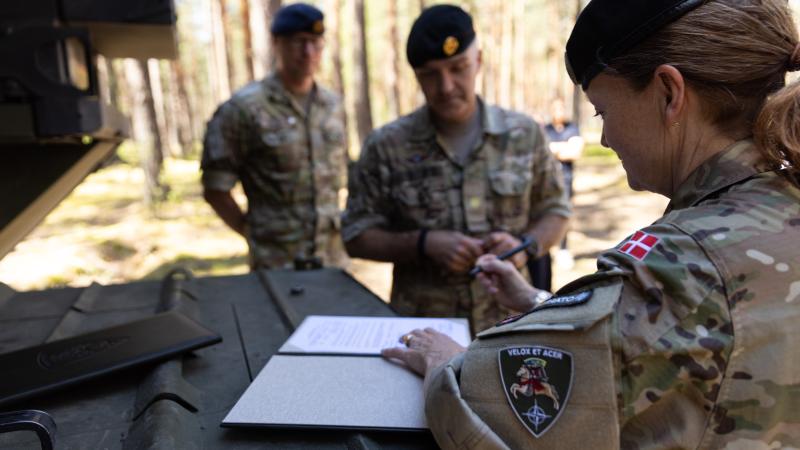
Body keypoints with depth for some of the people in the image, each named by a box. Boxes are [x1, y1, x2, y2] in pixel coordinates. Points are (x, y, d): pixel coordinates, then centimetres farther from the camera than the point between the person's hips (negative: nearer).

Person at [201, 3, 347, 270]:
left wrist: (334, 225, 10)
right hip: (276, 264, -5)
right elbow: (216, 189, -6)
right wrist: (254, 235, -4)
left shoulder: (333, 106, 8)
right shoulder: (244, 108, -9)